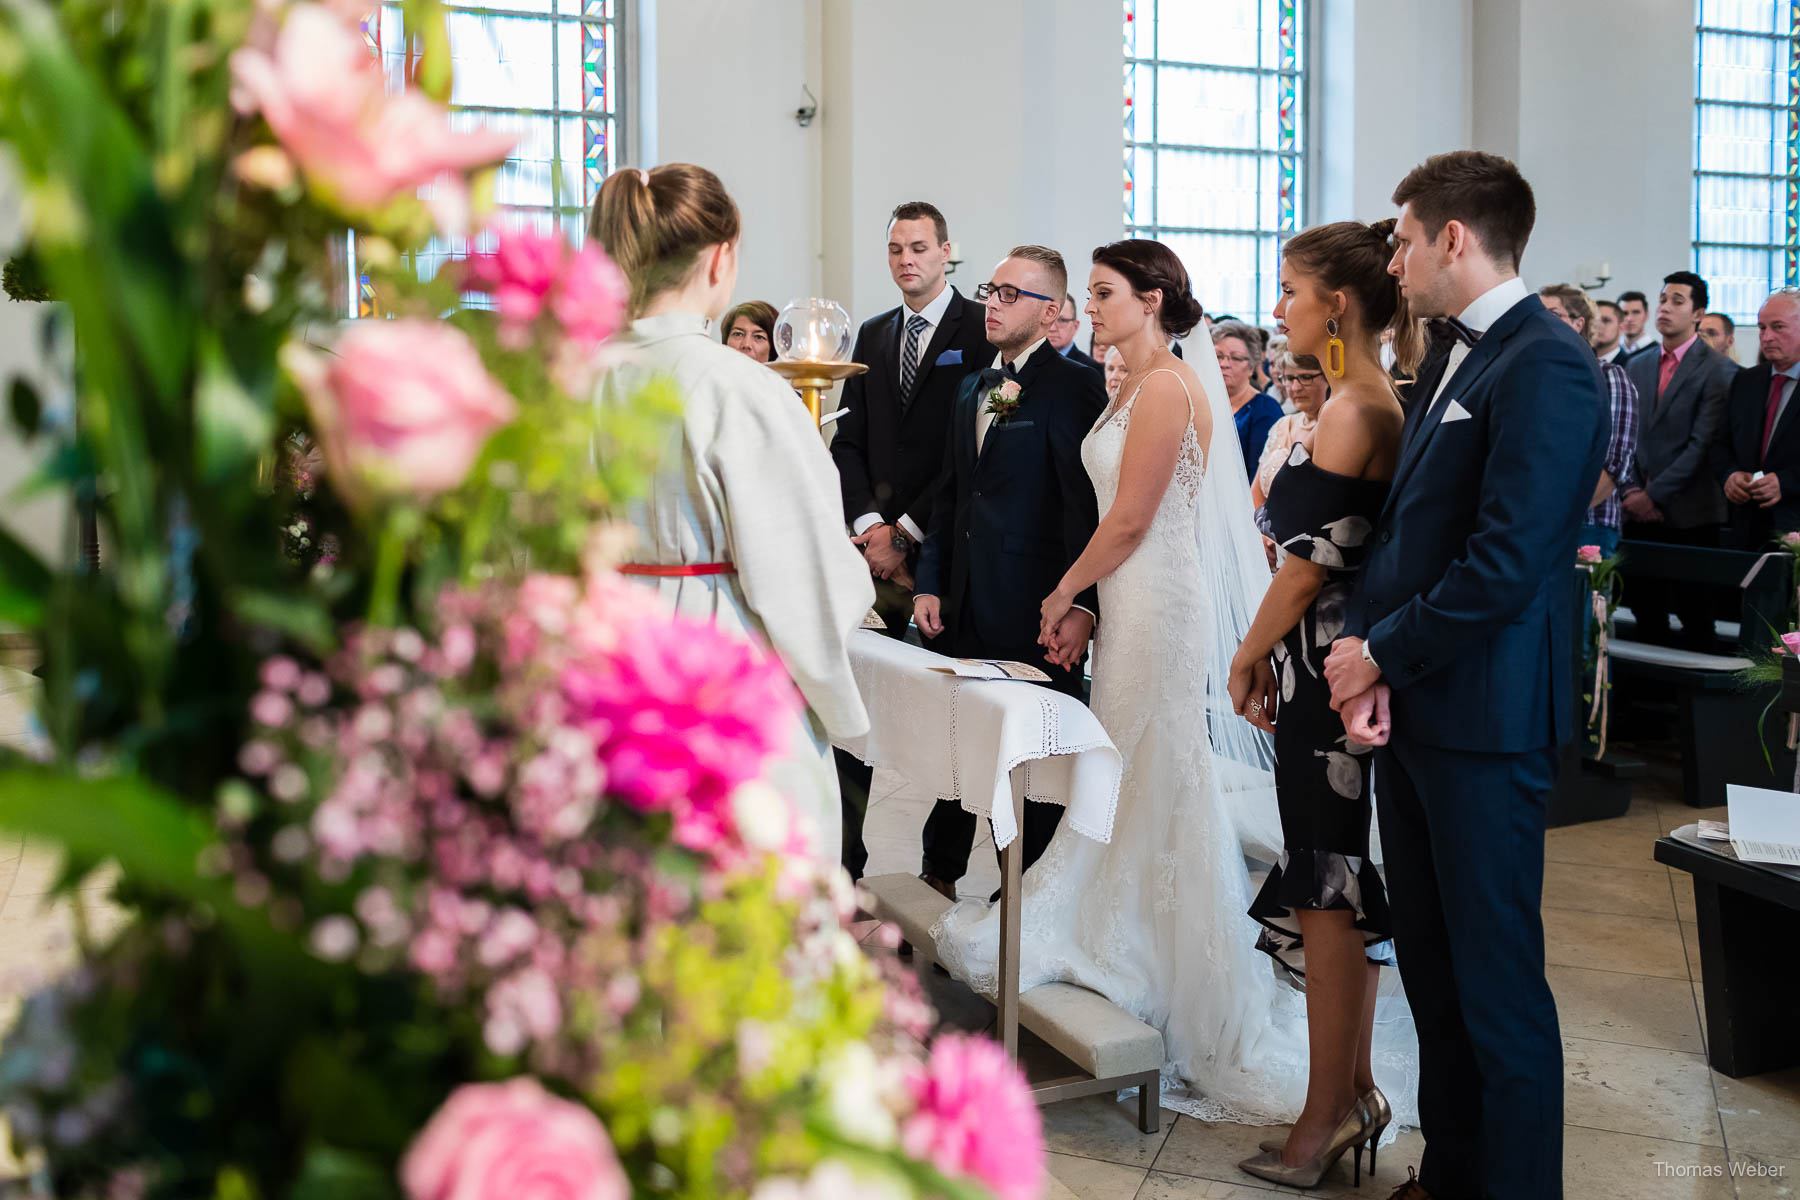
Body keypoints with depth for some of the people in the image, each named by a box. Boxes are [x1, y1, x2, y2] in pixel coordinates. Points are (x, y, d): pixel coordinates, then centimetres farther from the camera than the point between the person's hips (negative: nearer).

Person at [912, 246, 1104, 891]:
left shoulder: (1073, 388, -10)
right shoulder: (974, 388, 16)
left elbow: (1088, 503, -16)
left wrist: (1081, 604, -22)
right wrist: (931, 584, 12)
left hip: (1035, 612, -8)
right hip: (968, 607, 8)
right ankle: (939, 875, 32)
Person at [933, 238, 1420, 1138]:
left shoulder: (1167, 386, -15)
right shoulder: (1139, 385, 15)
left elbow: (1130, 521, -17)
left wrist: (1061, 597, -6)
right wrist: (1083, 608, 8)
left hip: (1165, 609, -9)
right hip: (1135, 604, 9)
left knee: (1164, 791, -2)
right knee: (1133, 783, 14)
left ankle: (1213, 1017, 10)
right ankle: (1129, 956, 27)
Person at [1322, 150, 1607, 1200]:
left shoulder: (1545, 366, -16)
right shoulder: (1449, 353, 13)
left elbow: (1505, 565, -22)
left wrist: (1382, 653, -11)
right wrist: (1366, 650, -1)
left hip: (1483, 718, -9)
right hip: (1410, 702, 9)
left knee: (1496, 978, 2)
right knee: (1430, 964, 18)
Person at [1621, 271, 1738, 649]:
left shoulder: (1718, 370, -4)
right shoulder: (1637, 366, 14)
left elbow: (1702, 445, -11)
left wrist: (1654, 494, -13)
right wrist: (1630, 490, -3)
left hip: (1689, 514, -5)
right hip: (1639, 511, 5)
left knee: (1694, 618, 0)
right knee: (1646, 616, 7)